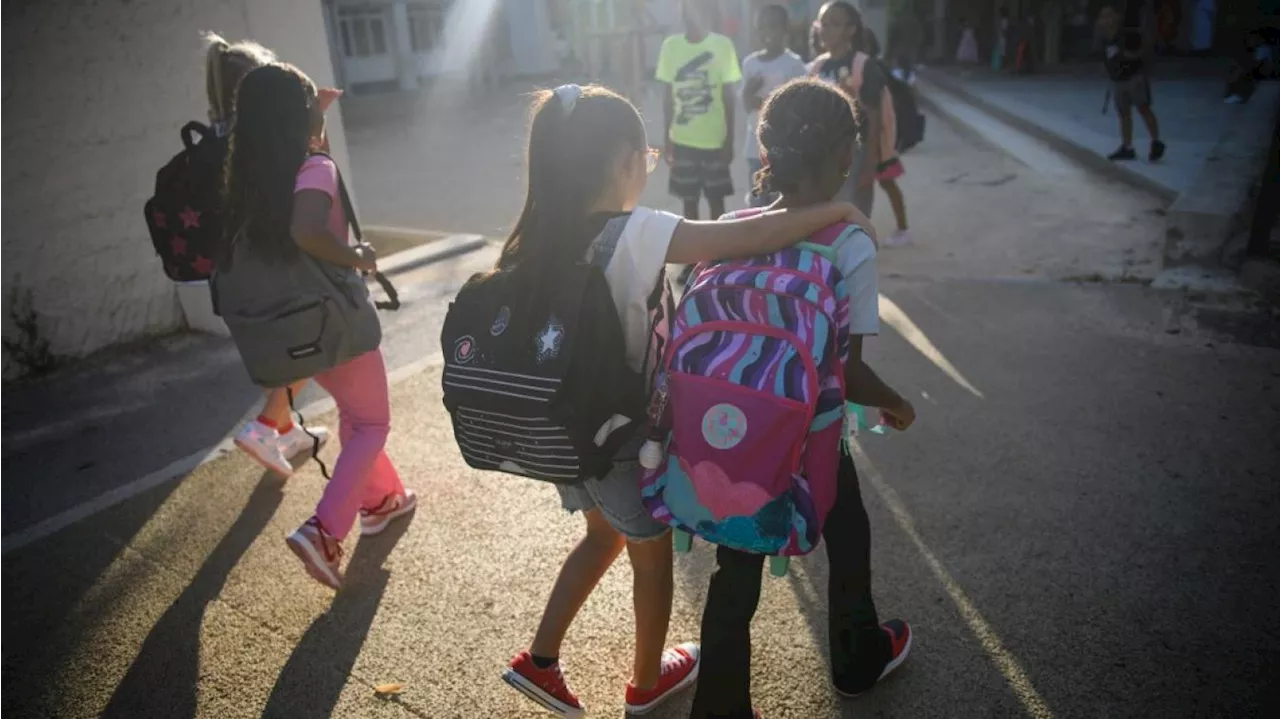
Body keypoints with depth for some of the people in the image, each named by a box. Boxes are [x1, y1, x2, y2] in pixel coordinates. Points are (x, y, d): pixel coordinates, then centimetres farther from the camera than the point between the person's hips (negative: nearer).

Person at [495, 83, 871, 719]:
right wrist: (836, 210, -16)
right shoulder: (635, 233, -25)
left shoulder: (535, 239, -4)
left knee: (605, 534, 30)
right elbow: (744, 238, -30)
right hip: (625, 435, -6)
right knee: (652, 554, 19)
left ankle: (540, 660, 34)